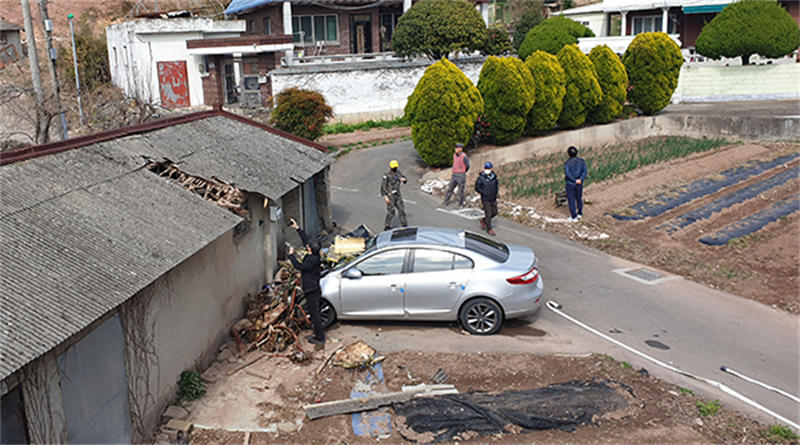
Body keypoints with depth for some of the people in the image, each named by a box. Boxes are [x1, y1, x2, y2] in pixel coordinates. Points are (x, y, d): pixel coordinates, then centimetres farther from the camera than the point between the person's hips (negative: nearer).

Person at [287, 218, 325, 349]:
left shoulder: (313, 260, -27)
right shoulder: (314, 255, -1)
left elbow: (299, 266, -23)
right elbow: (305, 239, 9)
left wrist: (291, 254, -12)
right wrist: (297, 228, 9)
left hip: (313, 290, -10)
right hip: (311, 290, 10)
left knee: (315, 314, -4)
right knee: (313, 313, 19)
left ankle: (320, 340, 3)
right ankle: (317, 335, 31)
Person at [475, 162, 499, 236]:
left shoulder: (493, 176, -1)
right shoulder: (481, 178, -16)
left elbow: (496, 185, 15)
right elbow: (477, 188, -12)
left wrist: (496, 192, -1)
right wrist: (485, 193, -19)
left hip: (493, 198, 6)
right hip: (485, 199, -6)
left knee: (494, 212, 12)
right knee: (488, 214, -2)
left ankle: (483, 221, 34)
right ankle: (489, 229, 12)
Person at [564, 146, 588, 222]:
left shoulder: (567, 163, -16)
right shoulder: (582, 161, -4)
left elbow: (567, 174, -24)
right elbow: (585, 171, -10)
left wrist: (575, 181, -18)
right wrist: (580, 179, -19)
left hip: (570, 184, -4)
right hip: (580, 184, 4)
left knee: (571, 200, 6)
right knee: (579, 198, 21)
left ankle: (574, 217, 10)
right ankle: (580, 214, 35)